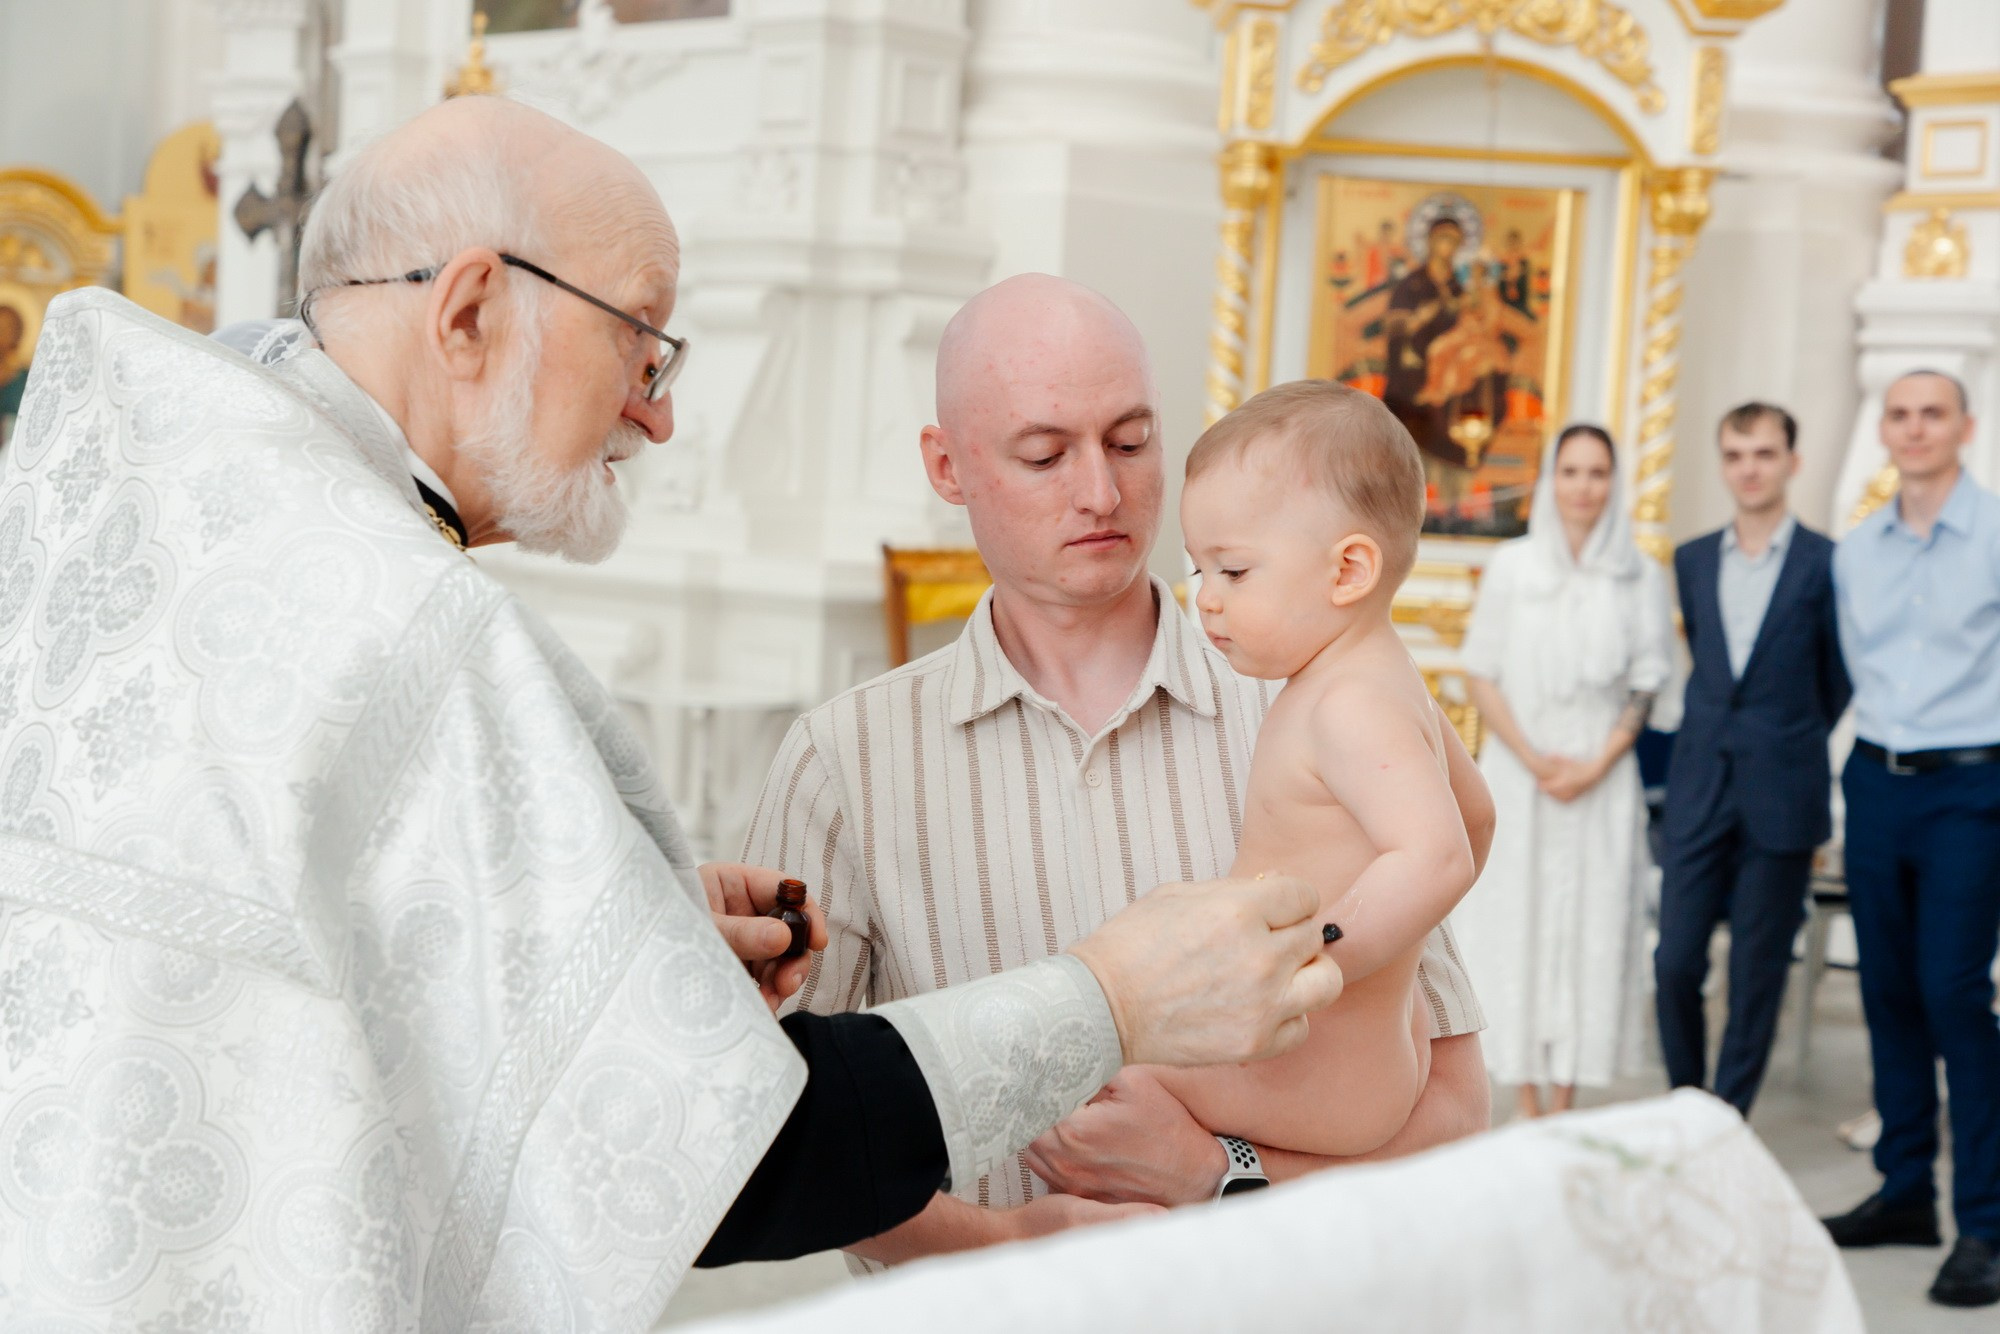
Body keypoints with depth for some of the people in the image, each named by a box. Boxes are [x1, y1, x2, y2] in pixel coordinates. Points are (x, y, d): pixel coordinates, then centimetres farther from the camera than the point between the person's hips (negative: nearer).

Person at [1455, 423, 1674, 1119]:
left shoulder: (1641, 578, 3)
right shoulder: (1511, 566, 2)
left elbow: (1645, 688, 4)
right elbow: (1480, 675, 2)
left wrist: (1596, 766, -8)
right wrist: (1533, 759, -8)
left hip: (1602, 781, 1)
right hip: (1518, 777, 0)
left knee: (1591, 928, 0)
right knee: (1517, 923, 0)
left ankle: (1564, 1105, 7)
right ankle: (1526, 1107, 6)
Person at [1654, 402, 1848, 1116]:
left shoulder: (1825, 563, -3)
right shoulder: (1693, 561, 10)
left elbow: (1839, 683, 6)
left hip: (1781, 796, -3)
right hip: (1700, 793, 3)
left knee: (1756, 976, 3)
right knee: (1675, 964, 1)